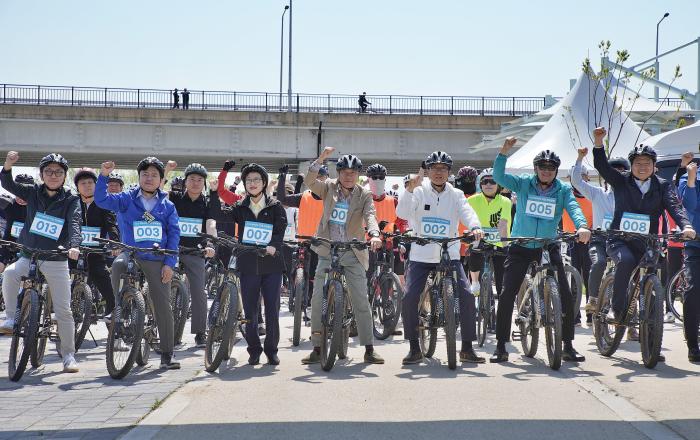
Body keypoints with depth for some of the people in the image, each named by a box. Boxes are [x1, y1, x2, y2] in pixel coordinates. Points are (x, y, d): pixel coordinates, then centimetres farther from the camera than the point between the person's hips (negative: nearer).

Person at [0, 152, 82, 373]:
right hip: (28, 256, 1)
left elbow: (74, 224, -17)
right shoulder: (33, 193, 3)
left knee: (63, 309, -1)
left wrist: (74, 246, -37)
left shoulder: (71, 200, -3)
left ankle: (68, 355, 10)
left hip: (56, 261, -1)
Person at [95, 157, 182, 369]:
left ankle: (167, 353, 7)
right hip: (131, 253, -1)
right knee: (118, 265, -36)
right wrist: (104, 175, -22)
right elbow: (101, 200, -8)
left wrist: (169, 263, -3)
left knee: (163, 305, -2)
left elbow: (174, 234, 6)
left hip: (157, 260, 1)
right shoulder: (127, 199, 6)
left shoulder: (167, 206, 9)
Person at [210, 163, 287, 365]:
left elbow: (281, 229, -7)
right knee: (250, 312, 3)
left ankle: (271, 349, 11)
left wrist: (273, 245, -26)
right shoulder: (241, 208, 11)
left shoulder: (275, 206, 5)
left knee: (272, 310, -1)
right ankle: (254, 350, 14)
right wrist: (214, 192, -12)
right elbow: (219, 216, -2)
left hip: (271, 264, -2)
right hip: (248, 265, 2)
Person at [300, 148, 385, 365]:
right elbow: (310, 182, -13)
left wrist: (374, 235, -35)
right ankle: (317, 348, 7)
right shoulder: (329, 188, 4)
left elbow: (370, 216, -15)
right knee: (317, 300, -2)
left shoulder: (364, 195, 1)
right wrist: (321, 159, -26)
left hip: (353, 254, -1)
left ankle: (369, 349, 4)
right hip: (327, 252, 1)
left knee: (361, 301, -2)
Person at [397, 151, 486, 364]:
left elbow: (467, 212, -12)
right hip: (421, 255, -1)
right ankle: (414, 348, 2)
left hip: (450, 255, 1)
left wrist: (475, 227, -33)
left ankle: (467, 348, 0)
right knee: (409, 297, -14)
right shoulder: (420, 192, 2)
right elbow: (402, 213, -12)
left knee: (467, 296, -12)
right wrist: (410, 189, -27)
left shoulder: (456, 195, 5)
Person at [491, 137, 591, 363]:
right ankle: (501, 347, 3)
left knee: (566, 295, -6)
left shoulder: (563, 189, 0)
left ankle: (568, 346, 8)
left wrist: (582, 226, -37)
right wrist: (504, 151, -29)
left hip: (549, 248, 1)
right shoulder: (523, 183, -2)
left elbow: (573, 208, -17)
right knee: (507, 294, -8)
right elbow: (498, 176, -15)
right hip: (520, 248, -1)